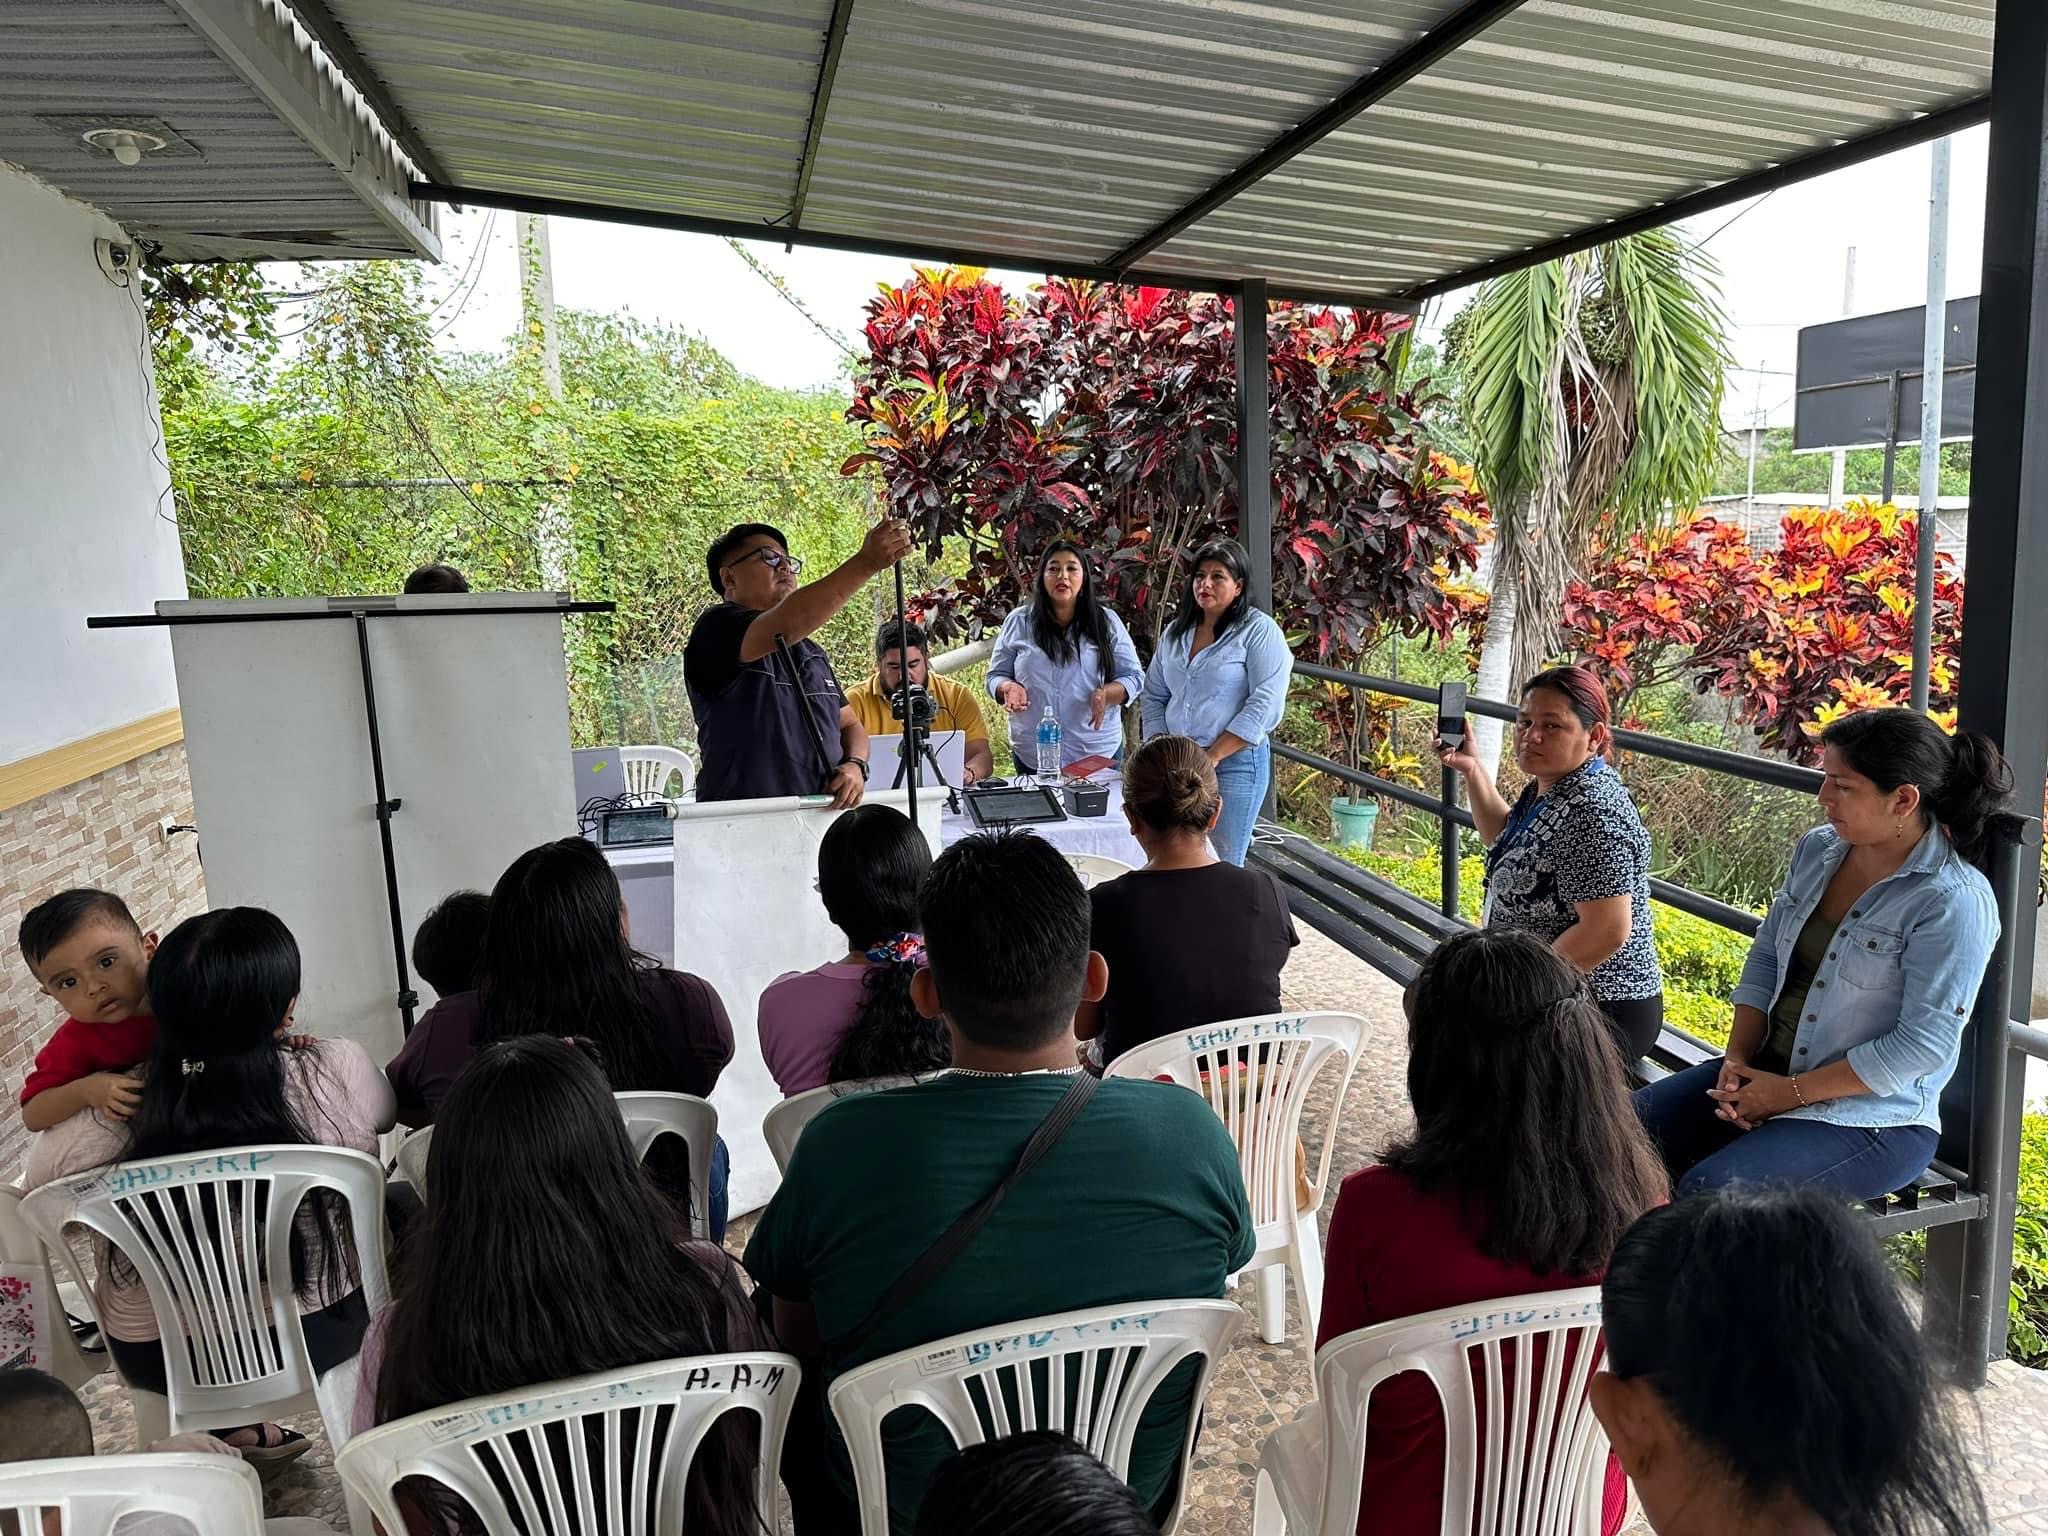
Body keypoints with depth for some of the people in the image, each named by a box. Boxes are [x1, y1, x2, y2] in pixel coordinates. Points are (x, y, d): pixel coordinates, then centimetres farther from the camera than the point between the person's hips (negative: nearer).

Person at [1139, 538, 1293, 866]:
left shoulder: (1259, 631, -6)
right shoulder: (1175, 631, 13)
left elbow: (1264, 706, -14)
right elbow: (1154, 696, 17)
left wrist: (1211, 757, -15)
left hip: (1235, 763, -5)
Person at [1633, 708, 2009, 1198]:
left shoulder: (1954, 901, -18)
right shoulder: (1818, 850, 4)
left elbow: (1924, 1042, -20)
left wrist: (1792, 1092, -17)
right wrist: (1737, 1059, -4)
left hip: (1873, 1116, -7)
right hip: (1766, 1070, 7)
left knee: (1706, 1191, -27)